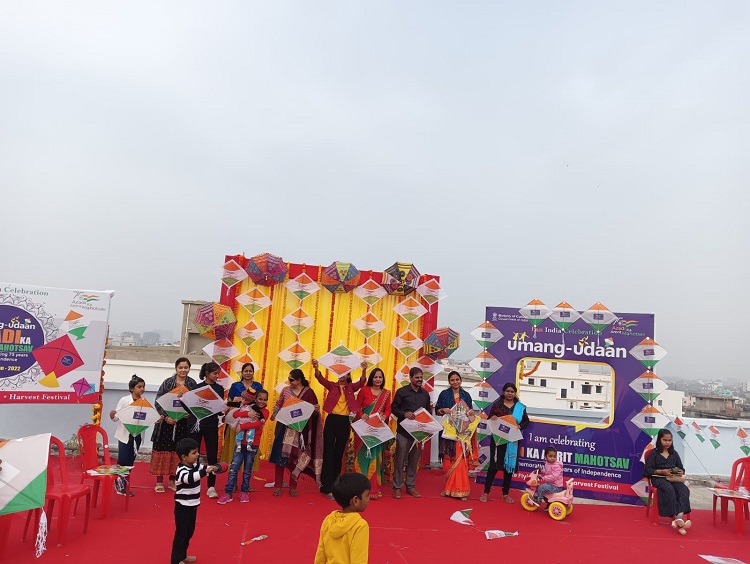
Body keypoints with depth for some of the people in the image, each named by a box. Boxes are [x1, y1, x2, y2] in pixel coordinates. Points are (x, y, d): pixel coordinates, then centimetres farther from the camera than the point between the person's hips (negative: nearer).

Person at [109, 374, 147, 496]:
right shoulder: (124, 400, -7)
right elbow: (117, 417, -8)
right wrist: (112, 416, -30)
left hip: (138, 435, 3)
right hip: (125, 434, -3)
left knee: (130, 461, 10)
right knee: (122, 460, -2)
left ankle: (123, 484, 23)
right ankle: (119, 484, 17)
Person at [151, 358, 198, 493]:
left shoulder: (193, 384, 4)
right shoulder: (167, 383, -3)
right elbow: (158, 402, -5)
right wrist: (165, 417, -15)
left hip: (183, 423, 2)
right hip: (166, 421, -2)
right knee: (163, 448, 1)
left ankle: (172, 480, 21)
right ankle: (159, 481, 12)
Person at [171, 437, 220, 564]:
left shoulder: (195, 465, 2)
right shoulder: (181, 470, -24)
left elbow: (204, 468, 12)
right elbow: (189, 478, -43)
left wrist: (215, 468, -9)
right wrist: (205, 471, -52)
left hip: (192, 506, 9)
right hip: (183, 507, -9)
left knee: (189, 532, 20)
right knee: (181, 533, 1)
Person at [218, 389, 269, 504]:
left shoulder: (265, 412, 0)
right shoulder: (247, 408, 7)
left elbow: (258, 423, -19)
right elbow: (235, 414, -11)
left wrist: (242, 426, -21)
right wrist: (248, 414, -26)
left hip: (253, 445, -1)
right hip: (241, 443, 1)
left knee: (247, 470, 10)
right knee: (234, 468, -2)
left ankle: (244, 492, 22)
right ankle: (228, 493, 3)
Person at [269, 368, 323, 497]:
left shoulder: (309, 392, -3)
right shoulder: (286, 390, 4)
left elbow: (314, 412, 0)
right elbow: (278, 405, 12)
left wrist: (316, 410, -22)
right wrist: (274, 413, -7)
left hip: (300, 430, -2)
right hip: (284, 428, 2)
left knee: (296, 457, 5)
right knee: (280, 455, 1)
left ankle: (293, 487, 19)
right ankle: (278, 485, 14)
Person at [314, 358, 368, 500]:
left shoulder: (351, 387, 5)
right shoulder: (332, 386, 3)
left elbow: (361, 382, -14)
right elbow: (320, 378, -14)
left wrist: (364, 370, -34)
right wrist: (316, 368, -34)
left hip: (344, 422, 2)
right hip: (331, 420, -2)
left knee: (339, 453, 11)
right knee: (328, 452, -1)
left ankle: (335, 484, 22)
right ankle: (327, 486, 2)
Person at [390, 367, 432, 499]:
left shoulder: (425, 394, 13)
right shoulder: (401, 392, -1)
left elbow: (428, 411, 17)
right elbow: (394, 408, -2)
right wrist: (404, 414, -19)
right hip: (404, 431, -4)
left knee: (414, 460, 10)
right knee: (400, 460, -1)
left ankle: (411, 486, 20)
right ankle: (397, 487, 7)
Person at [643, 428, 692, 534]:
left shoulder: (674, 454, 18)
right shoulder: (654, 453, 4)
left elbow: (681, 468, 18)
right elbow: (648, 470, -1)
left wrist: (681, 472, -7)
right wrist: (662, 471, -14)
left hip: (674, 478, 4)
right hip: (659, 478, -4)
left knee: (684, 490, -29)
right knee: (670, 490, -36)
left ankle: (680, 516, -44)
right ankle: (674, 517, -37)